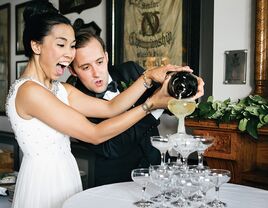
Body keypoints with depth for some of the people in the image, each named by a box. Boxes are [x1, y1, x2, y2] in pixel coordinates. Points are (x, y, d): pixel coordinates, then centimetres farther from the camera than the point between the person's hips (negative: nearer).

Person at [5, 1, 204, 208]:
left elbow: (110, 108, -2)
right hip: (44, 180, -8)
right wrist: (151, 104, -21)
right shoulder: (28, 91, -20)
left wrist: (149, 77, -12)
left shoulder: (62, 90, 7)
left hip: (65, 175, 8)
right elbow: (95, 134, -23)